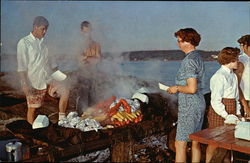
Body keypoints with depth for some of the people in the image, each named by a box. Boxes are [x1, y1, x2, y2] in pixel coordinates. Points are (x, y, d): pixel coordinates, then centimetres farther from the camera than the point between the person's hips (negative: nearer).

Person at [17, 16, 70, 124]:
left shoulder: (42, 43, 14)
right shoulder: (24, 43, -6)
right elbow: (21, 65, -12)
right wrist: (25, 83, -20)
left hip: (47, 78, 6)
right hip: (33, 82, -5)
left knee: (65, 91, -12)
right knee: (32, 108, 1)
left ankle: (61, 120, -3)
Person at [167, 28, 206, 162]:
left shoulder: (189, 60, -18)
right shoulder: (198, 57, 13)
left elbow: (192, 88, -24)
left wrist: (177, 88, -9)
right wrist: (178, 88, 15)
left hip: (189, 106, -10)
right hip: (199, 103, 10)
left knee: (180, 144, -3)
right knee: (195, 142, 16)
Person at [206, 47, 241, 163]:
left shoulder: (233, 75, 13)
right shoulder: (219, 77, -16)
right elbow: (215, 101, -19)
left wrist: (237, 113, 10)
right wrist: (226, 116, -18)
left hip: (230, 113, 9)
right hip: (219, 113, -9)